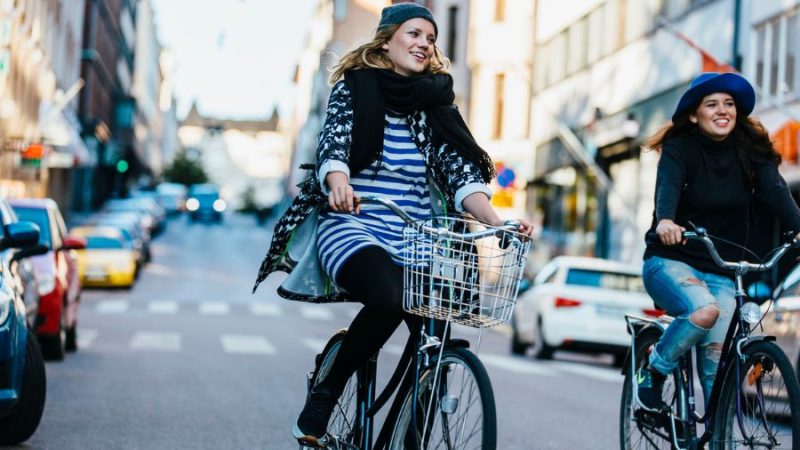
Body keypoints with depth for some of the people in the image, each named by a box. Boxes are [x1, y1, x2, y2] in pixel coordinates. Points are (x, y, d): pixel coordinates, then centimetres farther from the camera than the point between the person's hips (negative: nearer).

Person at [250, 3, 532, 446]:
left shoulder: (436, 106, 10)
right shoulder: (353, 88, 3)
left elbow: (460, 176, 2)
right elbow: (333, 146, -12)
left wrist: (497, 222, -17)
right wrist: (339, 185, -35)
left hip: (413, 240, 4)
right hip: (352, 227, -4)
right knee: (391, 296, -35)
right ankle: (322, 398, -15)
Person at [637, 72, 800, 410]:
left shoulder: (751, 151, 2)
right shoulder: (680, 148, -8)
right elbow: (667, 187, -27)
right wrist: (665, 221, -49)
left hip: (722, 273, 3)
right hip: (671, 261, -3)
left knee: (717, 364, -8)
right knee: (705, 310, -32)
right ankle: (653, 373, -8)